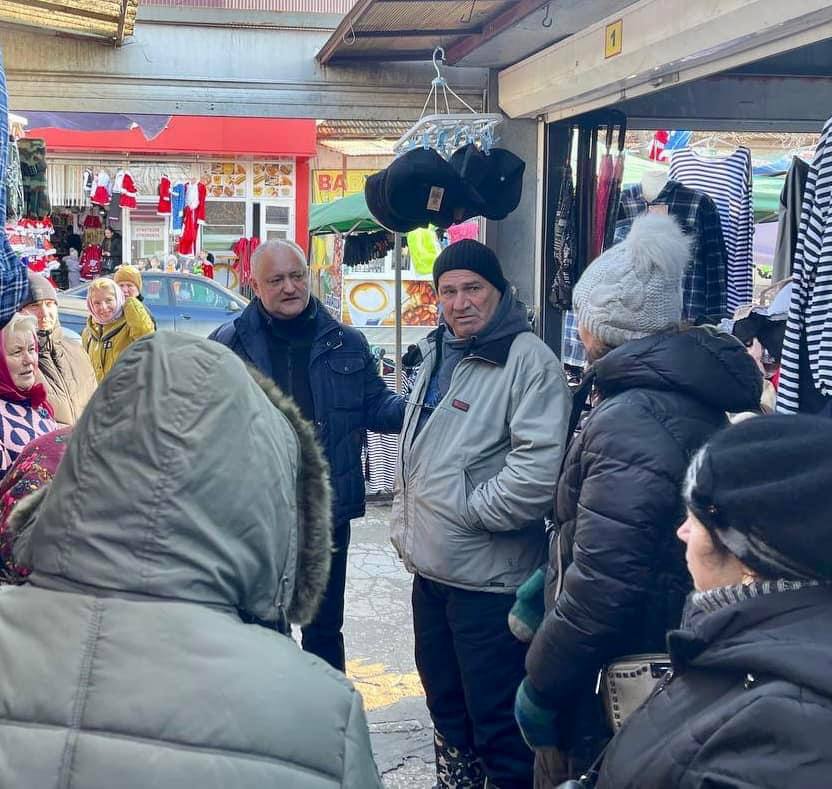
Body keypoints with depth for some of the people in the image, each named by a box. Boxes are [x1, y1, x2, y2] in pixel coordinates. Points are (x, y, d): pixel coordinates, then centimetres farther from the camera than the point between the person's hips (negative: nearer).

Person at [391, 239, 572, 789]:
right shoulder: (438, 354, 12)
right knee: (446, 703, 23)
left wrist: (466, 510, -17)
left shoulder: (529, 361, -16)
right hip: (431, 568, 9)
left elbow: (538, 468, -26)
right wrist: (406, 526, 16)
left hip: (488, 578, -9)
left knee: (497, 721, 1)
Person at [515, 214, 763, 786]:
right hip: (674, 668, 9)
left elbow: (603, 583, -29)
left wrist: (541, 683, -17)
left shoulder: (630, 418, -24)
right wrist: (552, 575, 22)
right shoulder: (696, 400, 6)